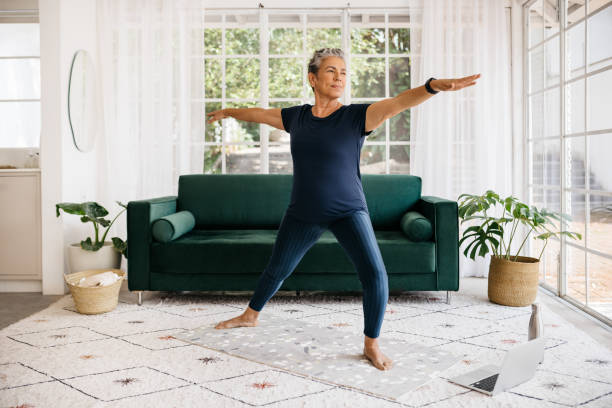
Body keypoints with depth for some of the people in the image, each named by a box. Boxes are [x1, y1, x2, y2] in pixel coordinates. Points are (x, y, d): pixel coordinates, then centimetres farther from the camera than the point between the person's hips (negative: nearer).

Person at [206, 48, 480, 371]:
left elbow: (398, 102, -26)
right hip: (303, 213, 3)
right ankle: (250, 316, 43)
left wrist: (433, 86, -45)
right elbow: (259, 113, 19)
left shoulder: (357, 116, -10)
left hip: (347, 211, -3)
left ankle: (371, 344, 2)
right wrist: (228, 112, 35)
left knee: (375, 274, -18)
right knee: (277, 270, 17)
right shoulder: (296, 117, 1)